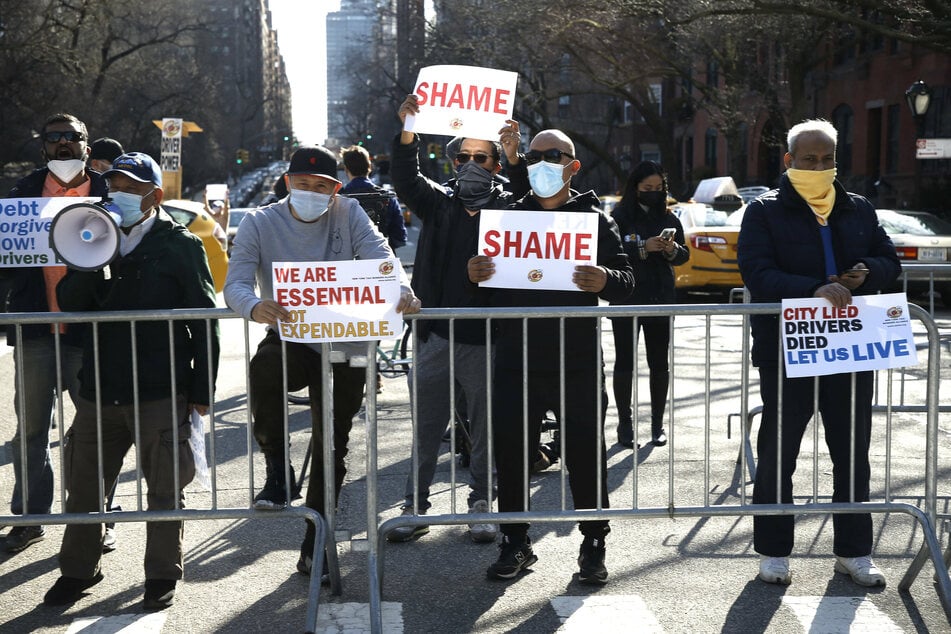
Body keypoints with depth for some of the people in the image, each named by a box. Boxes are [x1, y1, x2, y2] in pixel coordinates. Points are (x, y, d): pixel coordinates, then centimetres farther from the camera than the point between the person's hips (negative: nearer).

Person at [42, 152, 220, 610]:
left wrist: (202, 389, -5)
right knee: (84, 484, 13)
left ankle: (162, 575, 19)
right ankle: (78, 569, 30)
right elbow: (69, 304, 3)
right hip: (99, 387, 4)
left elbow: (204, 322, -1)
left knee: (164, 487, 4)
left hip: (161, 392, -4)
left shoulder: (180, 245, -1)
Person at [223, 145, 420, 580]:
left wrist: (403, 291, -37)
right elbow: (235, 283, -15)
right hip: (289, 338, -1)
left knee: (331, 447, 8)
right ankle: (278, 472, -16)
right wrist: (254, 307, -40)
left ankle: (315, 544, 27)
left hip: (345, 347, 2)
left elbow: (381, 258, -14)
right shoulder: (260, 223, -4)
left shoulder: (348, 215, -1)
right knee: (264, 370, -38)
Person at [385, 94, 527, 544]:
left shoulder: (506, 207, 2)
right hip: (435, 335, 2)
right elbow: (405, 178, -8)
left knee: (485, 427, 8)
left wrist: (515, 159, -31)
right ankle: (415, 508, 18)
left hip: (486, 338, -2)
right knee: (425, 426, 9)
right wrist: (407, 134, -25)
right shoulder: (438, 201, 8)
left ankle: (480, 505, 22)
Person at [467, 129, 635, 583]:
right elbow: (489, 287, 16)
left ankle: (593, 547, 18)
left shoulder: (594, 219, 6)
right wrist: (475, 275, -8)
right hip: (516, 359, 2)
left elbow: (627, 282, 1)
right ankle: (515, 545, 19)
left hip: (577, 362, -2)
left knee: (586, 455, 3)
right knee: (510, 452, 4)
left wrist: (605, 281, -22)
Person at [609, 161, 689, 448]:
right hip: (626, 300, -3)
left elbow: (684, 255, 13)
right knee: (625, 362, 0)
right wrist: (643, 247, -23)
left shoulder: (668, 218, 9)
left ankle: (658, 423, 15)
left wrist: (673, 249, -9)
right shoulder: (619, 216, -4)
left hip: (661, 300, 4)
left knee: (659, 363, 6)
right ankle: (625, 423, 7)